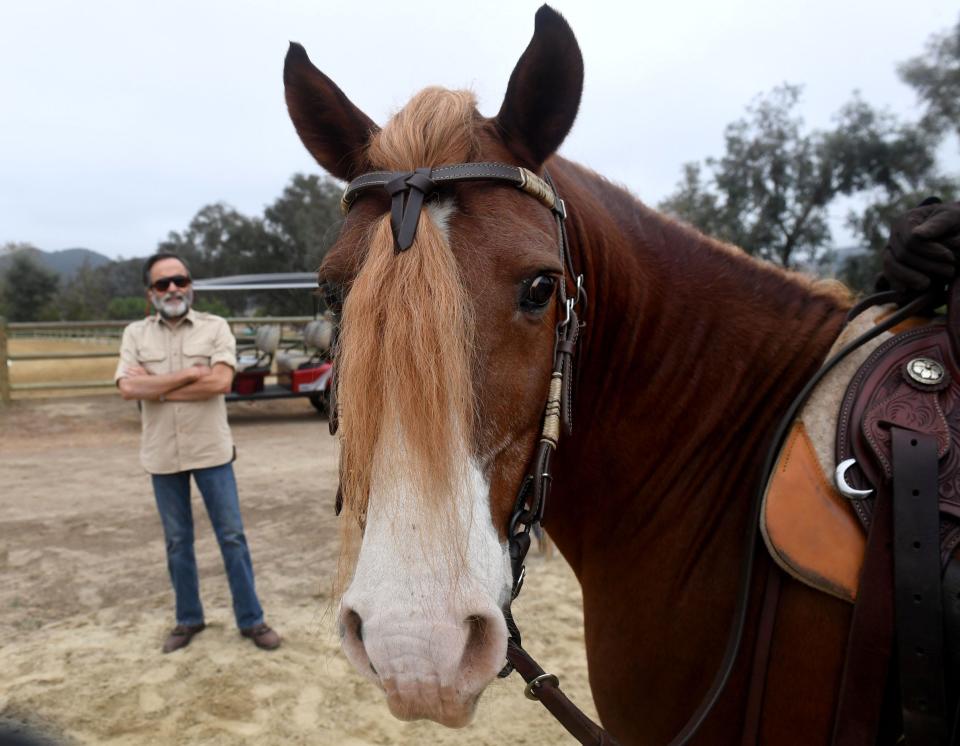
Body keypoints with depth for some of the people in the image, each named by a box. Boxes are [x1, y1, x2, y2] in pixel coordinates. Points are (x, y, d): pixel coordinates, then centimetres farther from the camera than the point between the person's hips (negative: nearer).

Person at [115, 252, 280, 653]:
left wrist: (156, 388, -12)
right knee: (177, 541, 13)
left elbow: (221, 382, -16)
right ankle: (188, 619, 29)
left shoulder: (215, 326, -2)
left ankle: (251, 620, 16)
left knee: (231, 535, 4)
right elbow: (127, 388, -12)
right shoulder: (135, 333, 3)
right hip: (162, 455, 2)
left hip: (211, 451, -2)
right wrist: (191, 373, -15)